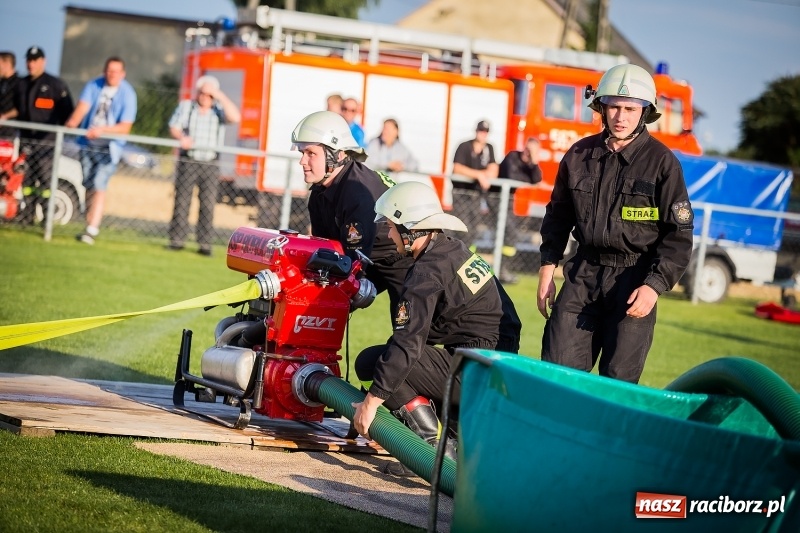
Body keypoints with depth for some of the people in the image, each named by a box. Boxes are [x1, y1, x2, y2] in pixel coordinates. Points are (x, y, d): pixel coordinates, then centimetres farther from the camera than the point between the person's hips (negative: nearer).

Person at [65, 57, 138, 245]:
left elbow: (125, 127, -13)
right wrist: (72, 123, -34)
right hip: (88, 142, 4)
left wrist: (101, 130, -27)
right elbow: (82, 107, -14)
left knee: (99, 185, -16)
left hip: (110, 146, -4)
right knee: (89, 185, 8)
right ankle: (90, 226, 17)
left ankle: (92, 230, -19)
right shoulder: (93, 86, 0)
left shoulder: (127, 94, -10)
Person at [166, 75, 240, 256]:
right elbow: (174, 127, 4)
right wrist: (181, 137, -18)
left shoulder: (219, 110, 6)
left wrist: (221, 96, -12)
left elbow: (235, 117, -12)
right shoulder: (185, 106, 10)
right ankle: (177, 239, 5)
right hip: (187, 161, 0)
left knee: (208, 204, -3)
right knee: (181, 201, 0)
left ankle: (205, 244, -1)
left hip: (210, 165, 0)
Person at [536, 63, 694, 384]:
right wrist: (547, 271, 14)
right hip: (583, 274, 4)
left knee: (618, 381, -4)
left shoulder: (662, 162, -5)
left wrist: (654, 286, -14)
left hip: (634, 278, -3)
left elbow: (679, 234, -5)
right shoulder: (580, 154, 7)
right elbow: (558, 216, 19)